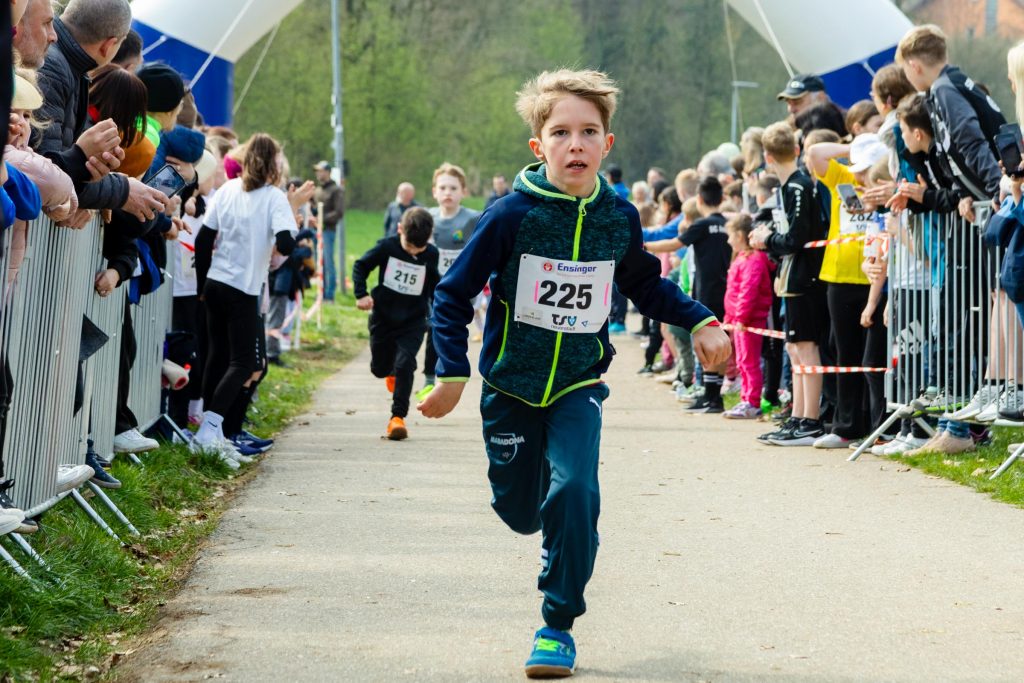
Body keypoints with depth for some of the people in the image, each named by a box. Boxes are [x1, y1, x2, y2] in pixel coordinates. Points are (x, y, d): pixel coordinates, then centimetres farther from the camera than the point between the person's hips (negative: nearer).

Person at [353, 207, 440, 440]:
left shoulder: (431, 254, -7)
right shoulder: (386, 247, -13)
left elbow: (434, 285, 11)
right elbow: (361, 266, -1)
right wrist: (361, 294, -13)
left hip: (413, 322, -1)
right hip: (383, 318, 1)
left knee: (404, 365, -18)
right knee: (380, 368, 14)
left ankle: (398, 416, -11)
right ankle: (392, 369, 52)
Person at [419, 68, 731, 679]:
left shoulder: (619, 217, -6)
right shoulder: (515, 215, -16)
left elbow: (647, 285, 14)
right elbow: (454, 294, -8)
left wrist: (700, 323, 1)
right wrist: (452, 372, -15)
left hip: (578, 384, 1)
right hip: (510, 383, -1)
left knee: (574, 491, -20)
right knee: (520, 509, 9)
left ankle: (559, 627, -7)